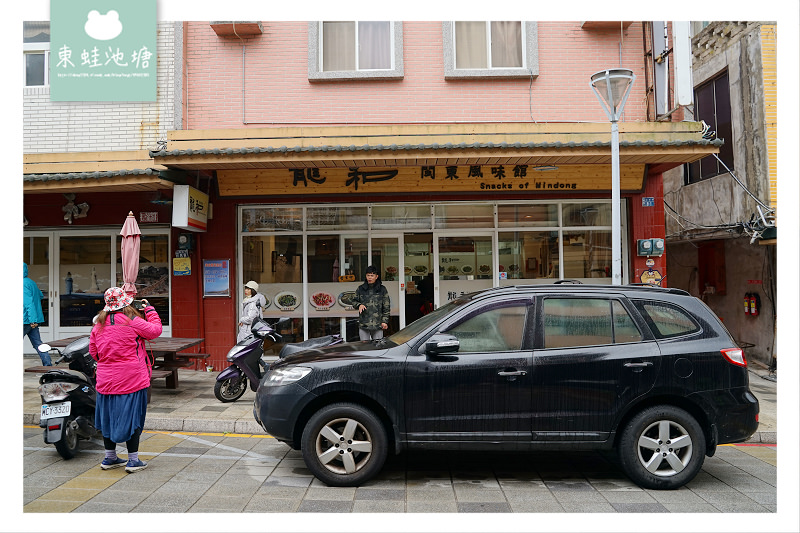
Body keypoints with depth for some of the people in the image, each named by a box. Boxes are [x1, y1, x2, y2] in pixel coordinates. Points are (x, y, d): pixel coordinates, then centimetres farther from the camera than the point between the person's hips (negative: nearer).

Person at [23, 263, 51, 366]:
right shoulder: (32, 282, 14)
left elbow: (29, 302, -21)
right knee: (38, 344, 8)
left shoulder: (23, 284, -15)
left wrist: (33, 320, -24)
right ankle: (48, 364, 4)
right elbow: (40, 296, 28)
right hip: (33, 320, 9)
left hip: (26, 320, -9)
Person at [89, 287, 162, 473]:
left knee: (109, 416, 16)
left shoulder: (99, 325, 4)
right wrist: (150, 310, 6)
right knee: (132, 416, 3)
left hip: (106, 380, 6)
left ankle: (109, 458, 28)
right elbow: (155, 330, -5)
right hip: (131, 379, -5)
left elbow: (93, 351, 10)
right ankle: (133, 460, 9)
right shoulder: (132, 321, -14)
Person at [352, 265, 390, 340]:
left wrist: (385, 321, -1)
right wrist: (359, 305, -7)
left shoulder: (382, 289, 5)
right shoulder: (360, 288, 8)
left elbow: (386, 308, 6)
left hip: (378, 325, -1)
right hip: (363, 324, 1)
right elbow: (354, 301, 16)